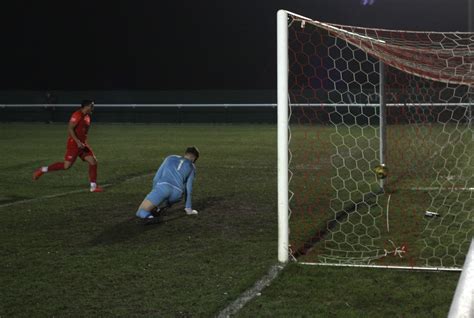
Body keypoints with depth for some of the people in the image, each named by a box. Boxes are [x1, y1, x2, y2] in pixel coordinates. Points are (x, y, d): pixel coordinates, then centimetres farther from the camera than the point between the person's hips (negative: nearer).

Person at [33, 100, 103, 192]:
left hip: (82, 144, 9)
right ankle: (42, 170, 3)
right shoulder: (77, 115, -16)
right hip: (74, 144, -9)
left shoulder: (87, 116, 13)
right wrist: (78, 142, -26)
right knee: (66, 165, -10)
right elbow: (70, 129, -21)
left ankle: (93, 186, 4)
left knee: (93, 161, -1)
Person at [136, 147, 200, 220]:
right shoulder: (192, 167, 24)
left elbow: (156, 179, 25)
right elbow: (188, 188, 23)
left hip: (163, 187, -1)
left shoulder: (170, 158, 28)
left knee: (141, 213, 1)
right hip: (177, 193, 1)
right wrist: (188, 208, 29)